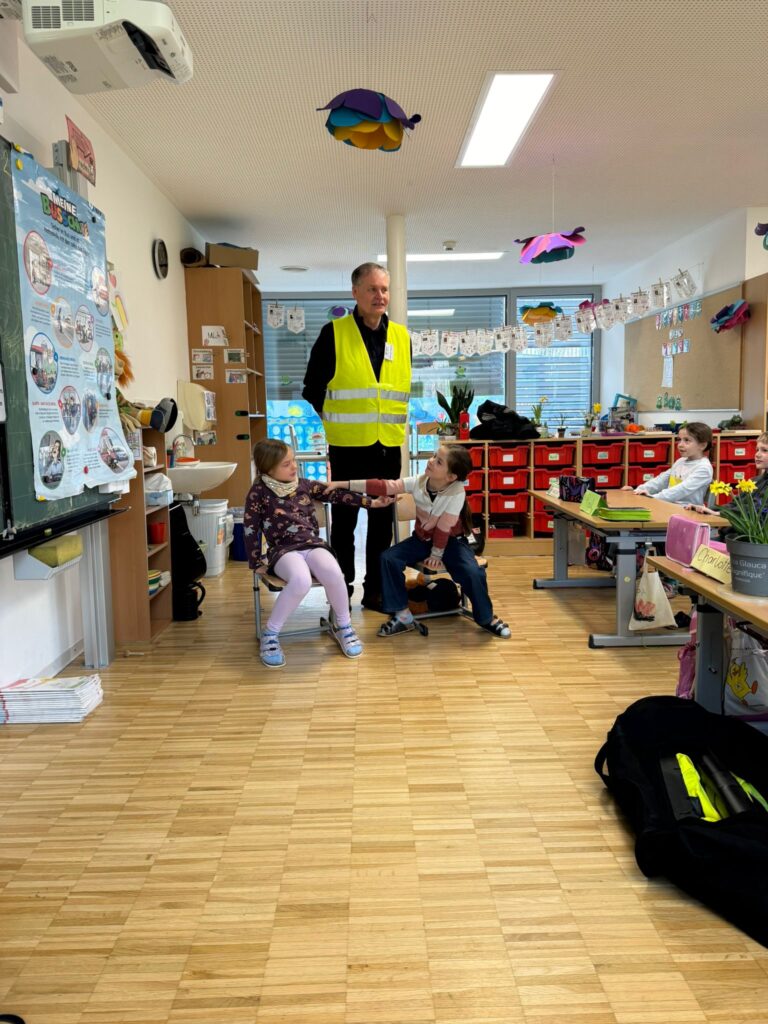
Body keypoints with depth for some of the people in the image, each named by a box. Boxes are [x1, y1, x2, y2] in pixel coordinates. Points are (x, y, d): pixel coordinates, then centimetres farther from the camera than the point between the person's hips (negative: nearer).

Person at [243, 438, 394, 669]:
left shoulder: (305, 485, 12)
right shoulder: (259, 493, 1)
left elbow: (337, 495, 12)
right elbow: (251, 530, 2)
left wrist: (370, 502, 8)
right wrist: (257, 563, -1)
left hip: (312, 544, 3)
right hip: (283, 550, -3)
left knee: (333, 572, -32)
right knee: (301, 579, -38)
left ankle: (342, 625, -5)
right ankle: (270, 634, -17)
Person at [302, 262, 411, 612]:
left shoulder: (402, 337, 8)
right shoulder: (333, 334, -5)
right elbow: (313, 387, 0)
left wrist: (396, 419, 12)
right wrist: (335, 420, 3)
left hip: (388, 446, 4)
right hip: (348, 446, -4)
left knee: (382, 521, 10)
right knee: (344, 520, 6)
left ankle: (375, 590, 22)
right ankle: (341, 592, 18)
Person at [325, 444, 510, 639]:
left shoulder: (456, 492, -28)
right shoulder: (418, 482, -17)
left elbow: (444, 528, -22)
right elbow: (384, 486, -21)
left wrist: (436, 555, -14)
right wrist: (344, 484, -26)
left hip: (451, 541, -4)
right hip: (422, 538, 4)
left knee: (473, 573, -27)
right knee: (388, 558, -16)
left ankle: (486, 618, 1)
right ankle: (401, 615, -4)